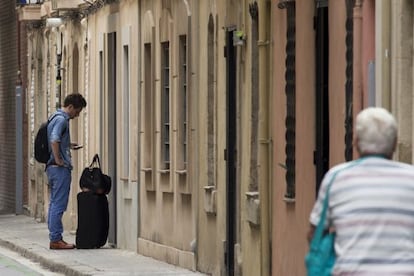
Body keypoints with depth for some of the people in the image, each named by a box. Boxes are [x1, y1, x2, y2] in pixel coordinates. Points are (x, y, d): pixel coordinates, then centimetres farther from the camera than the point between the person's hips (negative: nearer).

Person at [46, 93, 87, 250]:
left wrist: (68, 146, 20)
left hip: (52, 168, 10)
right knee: (59, 205, -8)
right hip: (60, 168, -10)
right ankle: (56, 239, -7)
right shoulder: (61, 119, -13)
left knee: (54, 204, 11)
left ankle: (54, 238, 15)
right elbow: (54, 140, -26)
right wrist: (58, 160, -21)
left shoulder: (56, 117, 17)